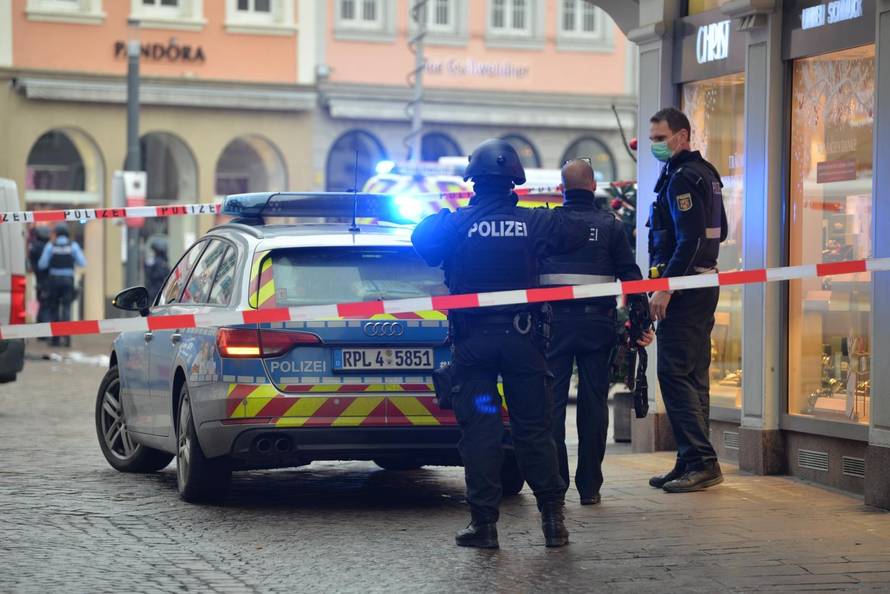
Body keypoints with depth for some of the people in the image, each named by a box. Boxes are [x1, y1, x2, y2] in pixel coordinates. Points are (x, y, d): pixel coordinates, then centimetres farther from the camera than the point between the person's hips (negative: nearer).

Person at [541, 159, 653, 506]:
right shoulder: (611, 226, 4)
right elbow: (631, 275, 1)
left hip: (555, 321, 0)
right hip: (598, 324, 0)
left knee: (552, 402, 3)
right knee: (593, 403, 6)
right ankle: (589, 486, 7)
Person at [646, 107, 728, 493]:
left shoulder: (682, 178, -14)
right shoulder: (705, 173, 18)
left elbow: (689, 240, -22)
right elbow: (719, 231, 24)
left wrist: (664, 287, -23)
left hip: (682, 289, -11)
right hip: (703, 284, 11)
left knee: (675, 374, -10)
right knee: (692, 376, 12)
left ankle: (701, 463, -12)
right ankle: (693, 462, 15)